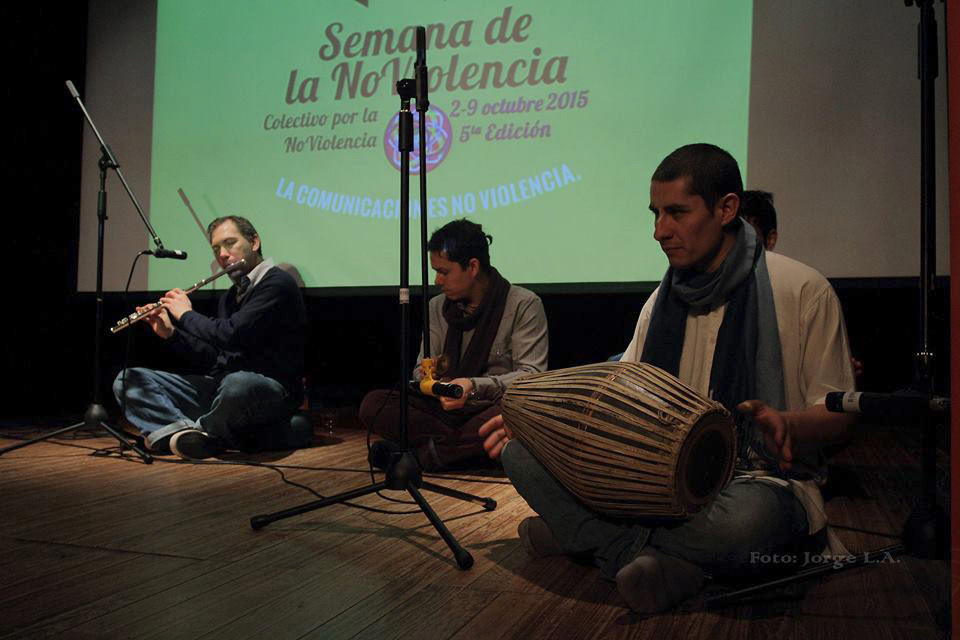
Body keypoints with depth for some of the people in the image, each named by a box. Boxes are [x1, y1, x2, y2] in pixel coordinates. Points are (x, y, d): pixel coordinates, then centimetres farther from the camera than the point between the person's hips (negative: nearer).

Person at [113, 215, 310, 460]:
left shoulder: (277, 284, -9)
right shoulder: (229, 297, 18)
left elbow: (230, 335, -22)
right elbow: (213, 360, 19)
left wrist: (187, 315, -5)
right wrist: (171, 334, 6)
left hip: (270, 390, -8)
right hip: (221, 386, 8)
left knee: (236, 385, -44)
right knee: (128, 381, 1)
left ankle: (203, 431, -11)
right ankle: (185, 430, -25)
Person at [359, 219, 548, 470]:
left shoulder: (524, 305, -4)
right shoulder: (438, 306, 12)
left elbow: (531, 375, -10)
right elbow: (422, 367, 13)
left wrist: (475, 387, -25)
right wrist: (427, 377, -13)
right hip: (448, 411, 4)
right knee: (373, 404, -17)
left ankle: (420, 454, -25)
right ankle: (471, 448, -23)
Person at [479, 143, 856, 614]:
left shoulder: (802, 291, -4)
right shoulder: (662, 300, 12)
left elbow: (838, 416, -4)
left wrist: (787, 425, -27)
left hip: (761, 481, -4)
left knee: (747, 517, -43)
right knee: (523, 449, -14)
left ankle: (576, 533, -19)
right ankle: (667, 563, -23)